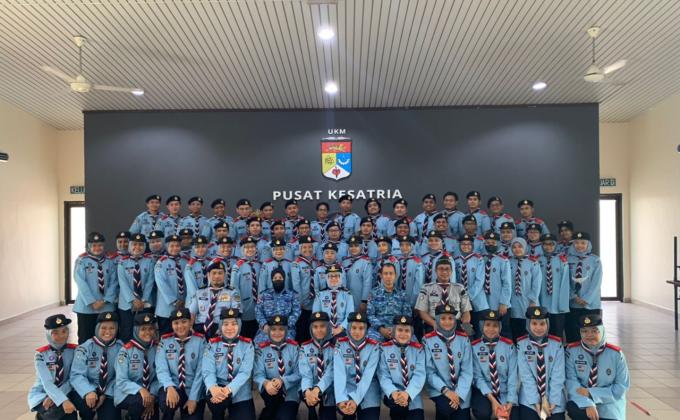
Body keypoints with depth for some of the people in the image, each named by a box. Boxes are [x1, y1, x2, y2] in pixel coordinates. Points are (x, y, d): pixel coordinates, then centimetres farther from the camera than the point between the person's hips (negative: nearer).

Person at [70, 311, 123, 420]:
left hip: (109, 393, 0)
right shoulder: (85, 348, -6)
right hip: (87, 390, 0)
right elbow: (77, 375, -14)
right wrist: (88, 392, -32)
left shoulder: (120, 348, -3)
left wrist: (105, 395, -16)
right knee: (88, 401, -31)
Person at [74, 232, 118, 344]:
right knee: (85, 338, 7)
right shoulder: (82, 261, -4)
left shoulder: (109, 262, 5)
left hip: (106, 307, 3)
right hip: (86, 307, -2)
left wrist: (105, 300, -10)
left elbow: (113, 283, 2)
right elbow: (81, 283, -10)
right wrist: (92, 302, -15)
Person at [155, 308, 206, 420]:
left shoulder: (200, 340, -6)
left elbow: (201, 371, -9)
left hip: (194, 392, 0)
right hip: (173, 388, 0)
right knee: (166, 402, -30)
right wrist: (169, 387, -28)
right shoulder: (165, 340, 0)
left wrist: (193, 398, -14)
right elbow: (161, 368, -10)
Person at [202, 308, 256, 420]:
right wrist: (213, 388, -32)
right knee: (215, 399, -30)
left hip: (241, 395, -1)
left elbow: (245, 373, -14)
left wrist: (228, 389, -31)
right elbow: (208, 371, -10)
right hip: (218, 389, 1)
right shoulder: (212, 344, -1)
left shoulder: (247, 345, -4)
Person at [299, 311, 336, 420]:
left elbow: (330, 373, -14)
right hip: (310, 389, 2)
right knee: (309, 398, -21)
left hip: (328, 390, -2)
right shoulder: (305, 347, 2)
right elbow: (305, 373, -9)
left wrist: (317, 389, -28)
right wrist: (307, 391, -27)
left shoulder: (335, 347, -4)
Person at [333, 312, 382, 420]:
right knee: (346, 409, -22)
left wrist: (355, 400, -25)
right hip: (348, 387, 1)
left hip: (367, 389, -1)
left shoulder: (373, 346, -6)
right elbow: (338, 372, -15)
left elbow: (368, 375, -15)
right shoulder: (341, 344, -5)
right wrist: (341, 399, -29)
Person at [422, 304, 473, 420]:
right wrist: (445, 390, -19)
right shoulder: (428, 340, -9)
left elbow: (467, 370, -6)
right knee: (447, 408, -27)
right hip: (440, 391, -2)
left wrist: (459, 394, -15)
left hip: (461, 392, 2)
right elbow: (429, 371, -9)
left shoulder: (463, 339, -3)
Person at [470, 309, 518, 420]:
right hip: (483, 392, -1)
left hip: (505, 392, 2)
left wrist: (510, 402, -17)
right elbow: (478, 377, -9)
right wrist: (492, 400, -19)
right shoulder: (474, 347, -6)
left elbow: (513, 376, -6)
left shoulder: (509, 346, -2)